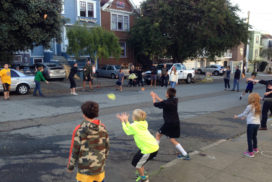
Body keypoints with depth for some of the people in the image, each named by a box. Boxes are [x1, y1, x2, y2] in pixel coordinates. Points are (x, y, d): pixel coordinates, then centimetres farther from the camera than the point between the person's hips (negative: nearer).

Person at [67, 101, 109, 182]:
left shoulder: (79, 130, -16)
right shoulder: (102, 128, -6)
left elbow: (74, 150, -10)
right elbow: (107, 147, 3)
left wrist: (70, 166, 4)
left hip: (85, 169, -3)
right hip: (100, 167, 3)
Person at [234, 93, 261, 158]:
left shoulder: (250, 106, -12)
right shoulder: (258, 107, 9)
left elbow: (244, 114, -1)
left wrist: (237, 116, 14)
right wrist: (245, 116, 34)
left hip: (251, 124, -7)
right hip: (257, 124, 8)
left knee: (249, 138, 0)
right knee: (254, 137, 25)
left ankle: (250, 153, 3)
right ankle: (255, 149, 42)